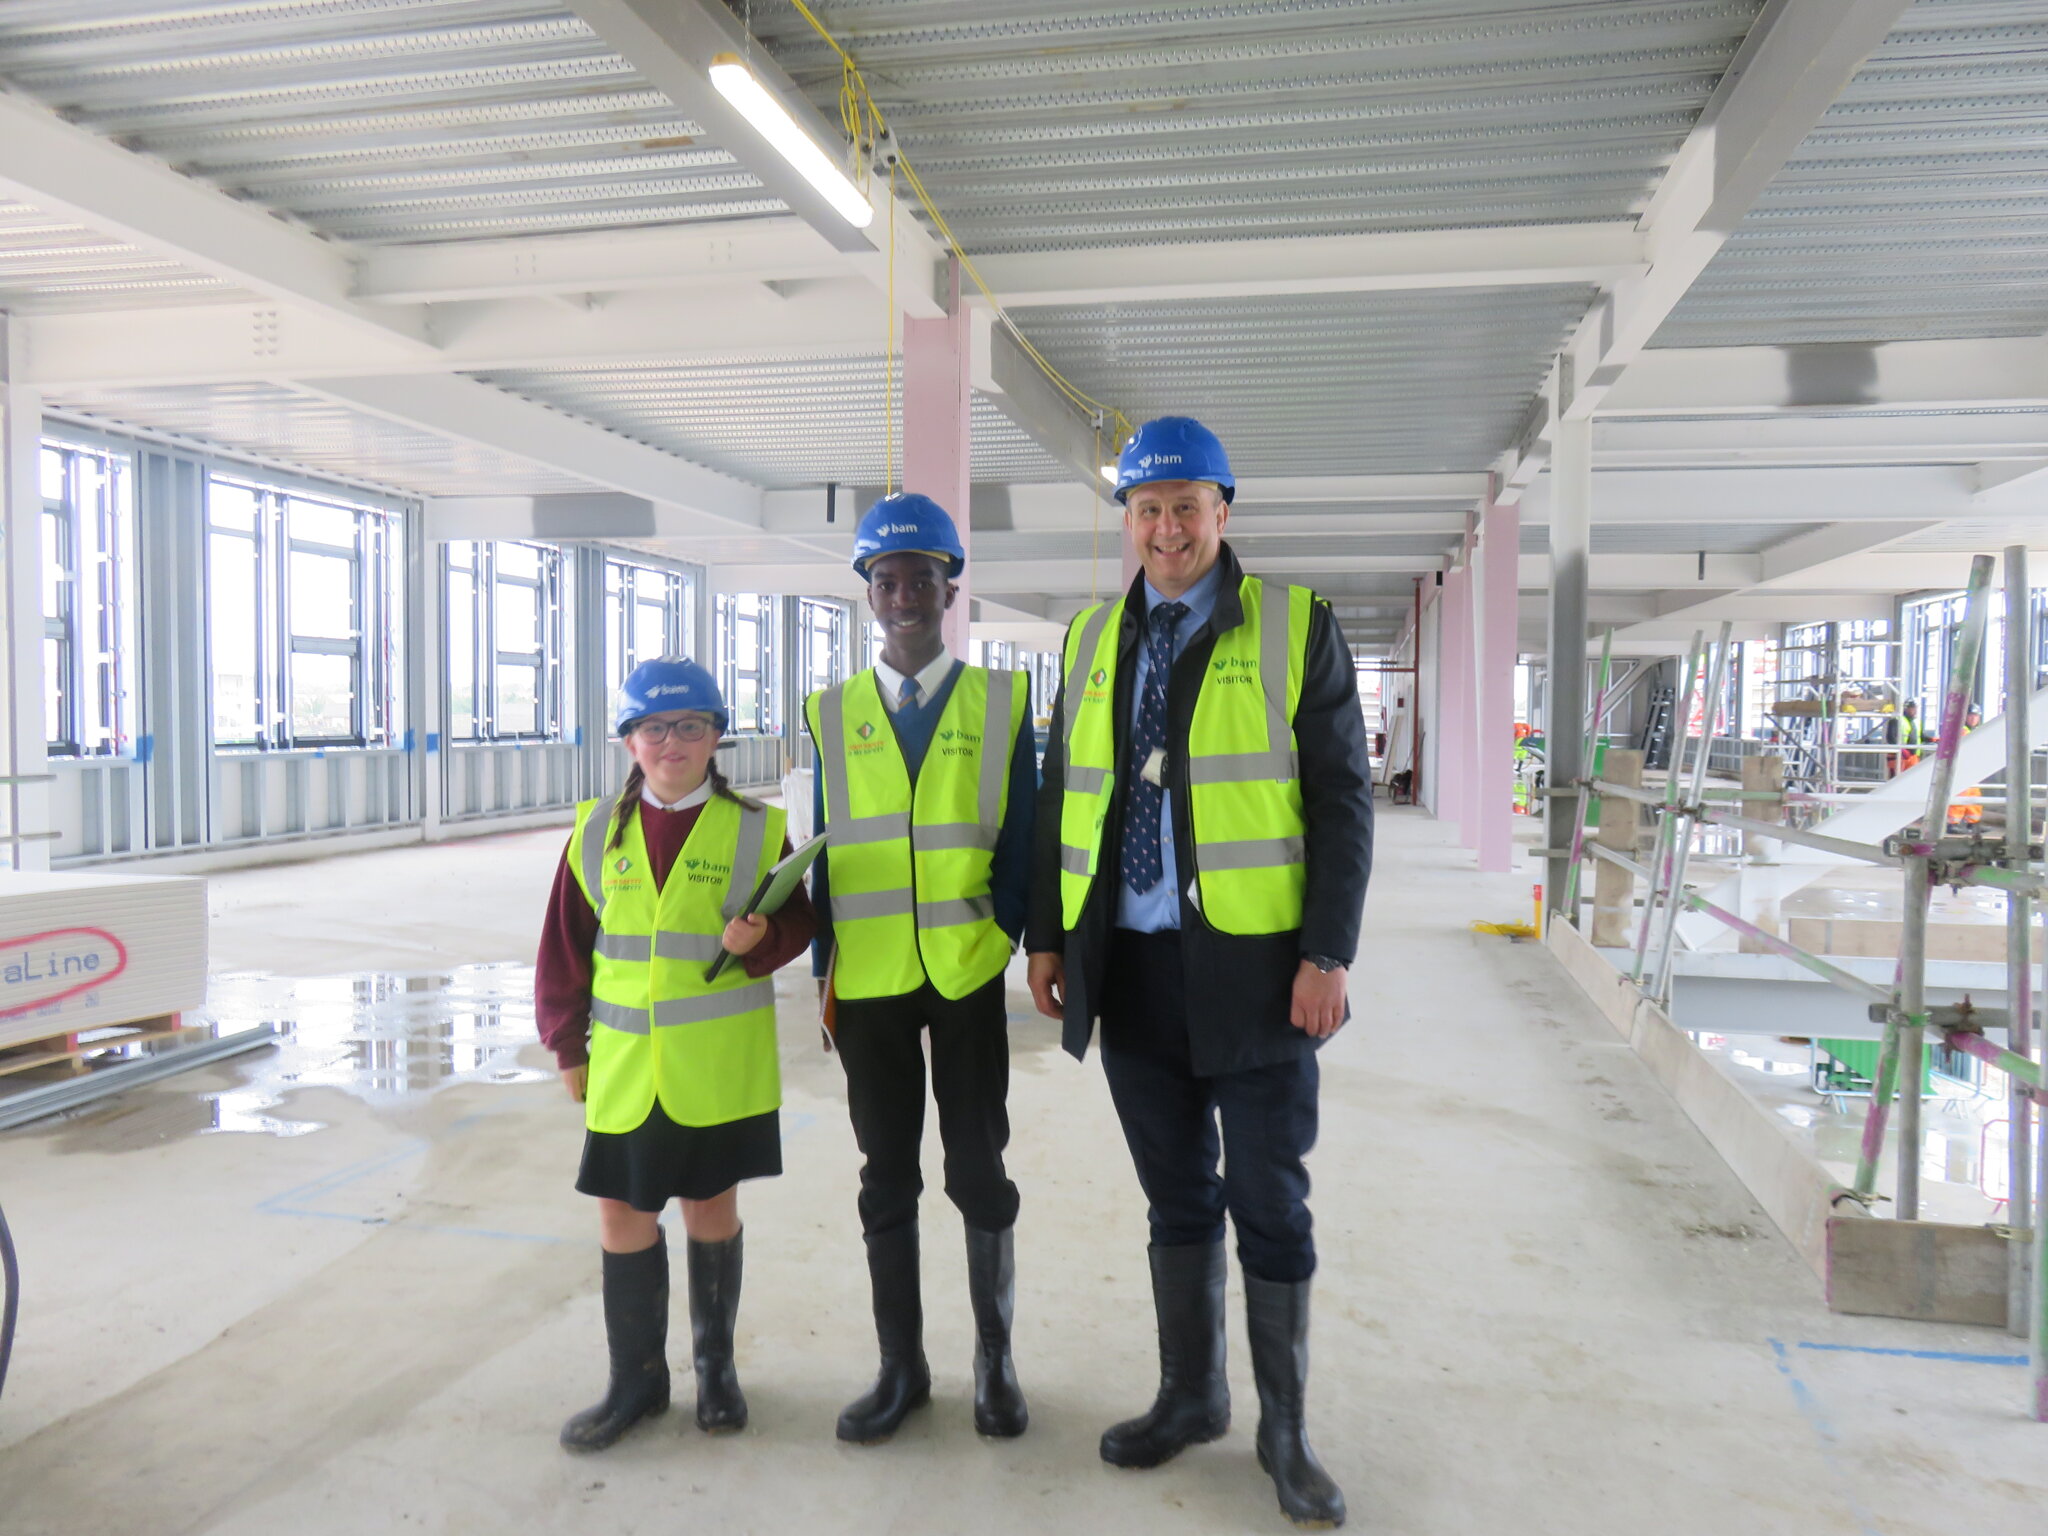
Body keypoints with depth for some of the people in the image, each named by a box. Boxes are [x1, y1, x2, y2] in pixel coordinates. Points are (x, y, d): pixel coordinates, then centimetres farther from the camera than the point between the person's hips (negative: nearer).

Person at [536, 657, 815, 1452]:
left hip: (719, 1069, -2)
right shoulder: (599, 830, 3)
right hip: (624, 1065, 2)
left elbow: (796, 919, 2)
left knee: (711, 1207, 11)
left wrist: (760, 938, -20)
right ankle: (636, 1378, 28)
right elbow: (565, 946, 8)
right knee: (623, 1214, 8)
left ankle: (715, 1365, 32)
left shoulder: (753, 828, -3)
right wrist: (568, 1045, 8)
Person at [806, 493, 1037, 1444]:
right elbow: (827, 850, 7)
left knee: (979, 1169, 8)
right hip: (868, 983, 2)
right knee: (886, 1177, 11)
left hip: (969, 975, -2)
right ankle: (901, 1367, 26)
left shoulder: (999, 702, 2)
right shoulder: (835, 713, 6)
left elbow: (1020, 838, 1)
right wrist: (824, 969, 4)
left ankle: (994, 1360, 26)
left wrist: (1007, 937, -8)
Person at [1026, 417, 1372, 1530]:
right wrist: (1047, 936, 10)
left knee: (1269, 1206, 7)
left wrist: (1327, 954, -11)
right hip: (1131, 969, 4)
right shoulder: (1093, 641, 11)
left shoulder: (1294, 627, -2)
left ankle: (1284, 1431, 25)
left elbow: (1342, 798, -4)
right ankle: (1191, 1396, 34)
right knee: (1178, 1196, 16)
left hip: (1251, 966, -3)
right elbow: (1062, 798, 14)